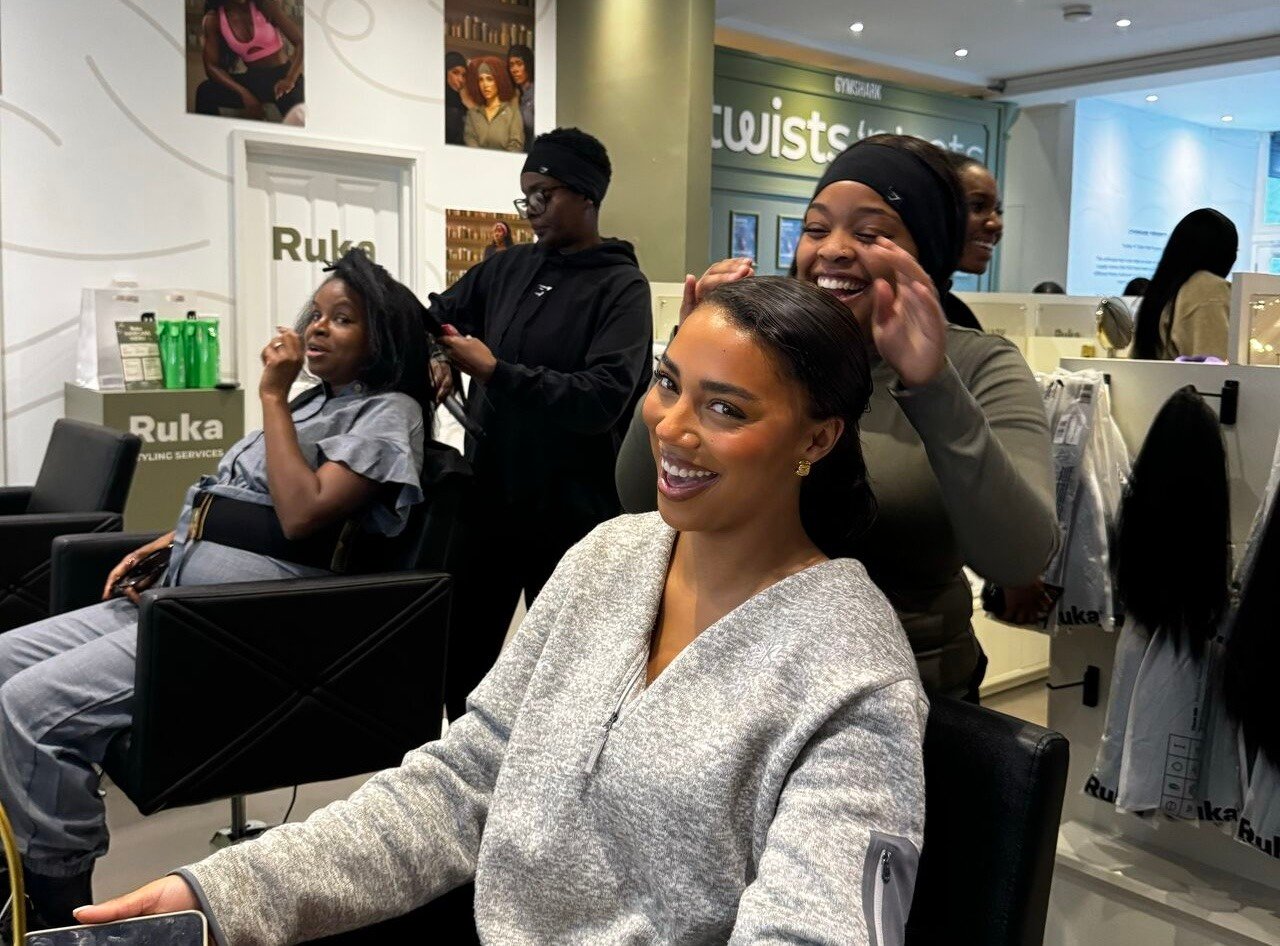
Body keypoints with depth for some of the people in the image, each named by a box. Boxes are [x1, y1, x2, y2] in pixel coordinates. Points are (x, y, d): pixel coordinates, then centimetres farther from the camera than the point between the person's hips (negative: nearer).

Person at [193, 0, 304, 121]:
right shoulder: (213, 19, -3)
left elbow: (300, 42, -11)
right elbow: (212, 66, -3)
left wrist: (290, 80, -28)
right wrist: (244, 94, -19)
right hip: (253, 79, 3)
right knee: (205, 92, -19)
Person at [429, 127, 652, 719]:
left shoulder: (621, 286, -8)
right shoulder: (508, 268, 8)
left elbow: (604, 398, -21)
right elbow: (436, 316, 18)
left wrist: (494, 371, -22)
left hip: (570, 512, -5)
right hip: (488, 498, 6)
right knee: (460, 652, 15)